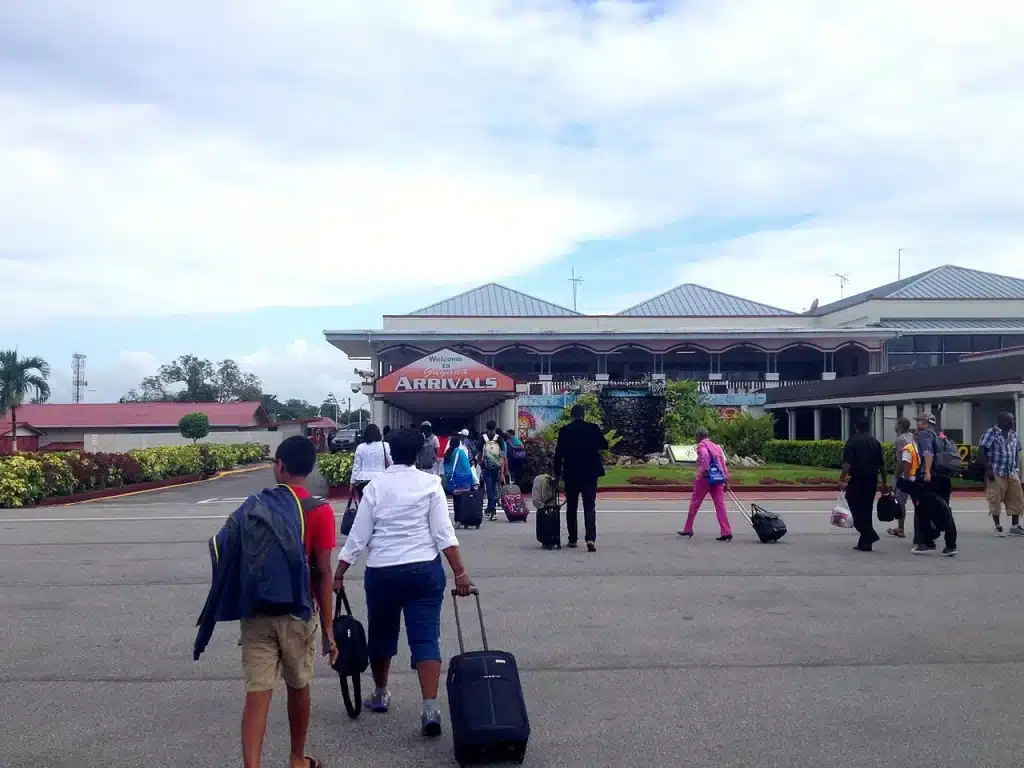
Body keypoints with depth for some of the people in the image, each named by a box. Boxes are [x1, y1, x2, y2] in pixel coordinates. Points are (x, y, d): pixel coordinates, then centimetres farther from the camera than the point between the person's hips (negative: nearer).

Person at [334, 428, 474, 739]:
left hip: (381, 571, 1)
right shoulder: (430, 484, -2)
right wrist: (460, 573, -7)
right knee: (425, 637, -1)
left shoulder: (375, 487, 1)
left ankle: (380, 694, 36)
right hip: (424, 570, -1)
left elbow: (357, 537, 0)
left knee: (381, 633, 19)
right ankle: (430, 707, -12)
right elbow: (444, 534, -8)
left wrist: (338, 574, 7)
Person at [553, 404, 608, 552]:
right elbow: (605, 445, 3)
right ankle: (590, 538, -18)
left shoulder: (564, 431, -4)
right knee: (589, 507, -1)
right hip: (590, 473, 0)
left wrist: (557, 474, 5)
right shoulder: (593, 428, -3)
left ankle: (572, 539, 17)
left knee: (571, 507, 12)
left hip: (571, 474, 0)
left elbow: (558, 454, -3)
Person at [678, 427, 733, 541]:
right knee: (720, 505, -1)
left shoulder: (701, 445, 0)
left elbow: (705, 455, -24)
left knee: (695, 503, 8)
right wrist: (726, 480, 15)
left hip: (705, 478, -5)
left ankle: (688, 529, 17)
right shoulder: (717, 446, 20)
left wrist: (705, 470, -23)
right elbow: (724, 463, 15)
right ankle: (726, 532, -11)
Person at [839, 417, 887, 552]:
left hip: (857, 479, -5)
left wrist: (842, 479, -15)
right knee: (867, 510, 10)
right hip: (872, 480, 5)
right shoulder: (875, 442, 11)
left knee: (856, 507, 1)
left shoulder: (852, 441, -4)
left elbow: (847, 463, -14)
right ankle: (865, 542, 10)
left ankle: (870, 534, -15)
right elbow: (881, 464, 14)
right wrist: (885, 481, 21)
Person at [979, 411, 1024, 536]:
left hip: (1012, 473, 6)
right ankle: (998, 527, 6)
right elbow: (982, 451, -11)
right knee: (995, 500, -3)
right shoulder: (991, 433, -8)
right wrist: (988, 468, -16)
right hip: (996, 473, -6)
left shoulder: (1014, 435, 13)